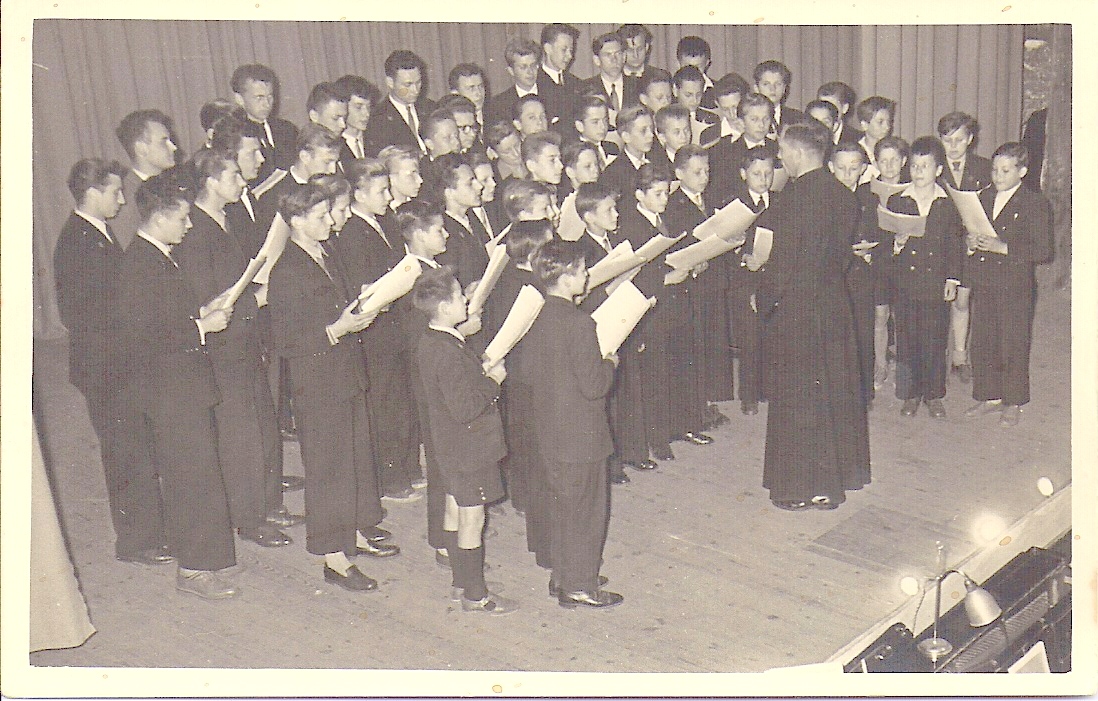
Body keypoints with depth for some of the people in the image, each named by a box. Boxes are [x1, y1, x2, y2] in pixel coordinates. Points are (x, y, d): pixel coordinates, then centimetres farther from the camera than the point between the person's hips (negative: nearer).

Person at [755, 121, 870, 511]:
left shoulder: (796, 195, -20)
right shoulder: (841, 194, 5)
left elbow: (784, 256, -19)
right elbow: (842, 252, 12)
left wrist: (764, 297, -8)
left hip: (795, 306, -8)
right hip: (833, 301, 8)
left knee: (796, 393, 2)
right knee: (832, 386, 17)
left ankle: (803, 486, 10)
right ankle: (838, 474, 30)